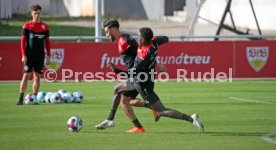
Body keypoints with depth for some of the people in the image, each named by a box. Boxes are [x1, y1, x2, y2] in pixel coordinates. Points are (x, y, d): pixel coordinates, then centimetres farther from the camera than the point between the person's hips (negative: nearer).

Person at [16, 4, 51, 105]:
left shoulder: (45, 26, 8)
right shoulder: (27, 26, 0)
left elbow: (47, 42, 13)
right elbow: (23, 41, -1)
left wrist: (48, 55, 7)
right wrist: (23, 55, -9)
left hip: (40, 57, 3)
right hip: (29, 56, -3)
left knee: (37, 77, 4)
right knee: (26, 76, -8)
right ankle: (21, 98, -9)